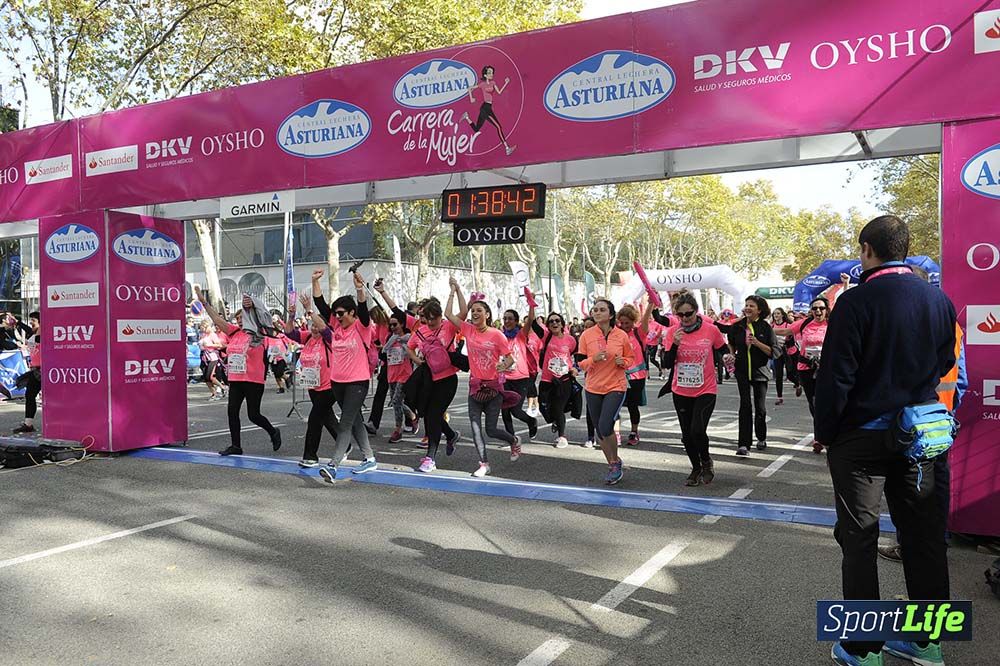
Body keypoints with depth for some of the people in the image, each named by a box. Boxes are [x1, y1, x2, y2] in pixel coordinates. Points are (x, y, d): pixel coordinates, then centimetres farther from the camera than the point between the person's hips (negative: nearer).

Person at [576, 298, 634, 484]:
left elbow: (630, 359, 9)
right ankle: (613, 465, 29)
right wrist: (594, 359, -18)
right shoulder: (586, 335, -1)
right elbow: (580, 363, 1)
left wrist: (623, 362, -13)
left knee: (605, 427, -17)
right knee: (600, 431, 10)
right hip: (593, 389, 3)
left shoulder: (621, 335, -3)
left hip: (616, 387, -3)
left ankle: (615, 461, 9)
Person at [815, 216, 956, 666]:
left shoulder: (857, 301, -17)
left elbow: (835, 375, -16)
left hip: (861, 437, -5)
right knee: (923, 535, 14)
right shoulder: (940, 301, 2)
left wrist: (823, 432, -6)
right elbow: (943, 365, 12)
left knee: (859, 540, 4)